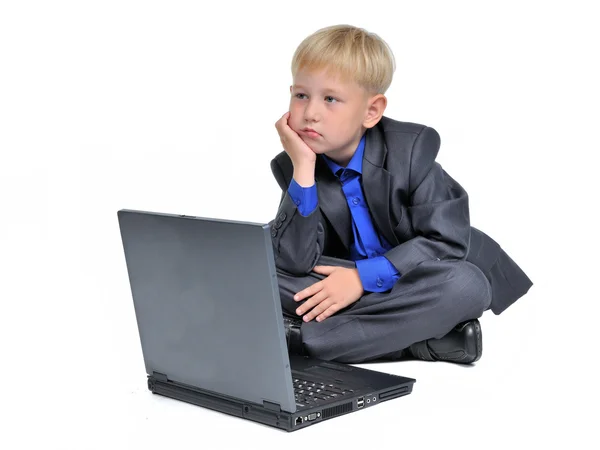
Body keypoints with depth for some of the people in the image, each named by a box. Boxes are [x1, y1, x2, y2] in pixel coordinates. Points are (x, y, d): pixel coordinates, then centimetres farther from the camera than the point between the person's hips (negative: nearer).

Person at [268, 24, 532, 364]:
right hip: (349, 285, 2)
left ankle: (307, 335, -32)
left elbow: (448, 241, -21)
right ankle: (419, 338, -26)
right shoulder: (294, 166, -9)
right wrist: (303, 169, -28)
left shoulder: (410, 148, -14)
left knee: (466, 285, -35)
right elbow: (295, 265, -21)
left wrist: (364, 276, -28)